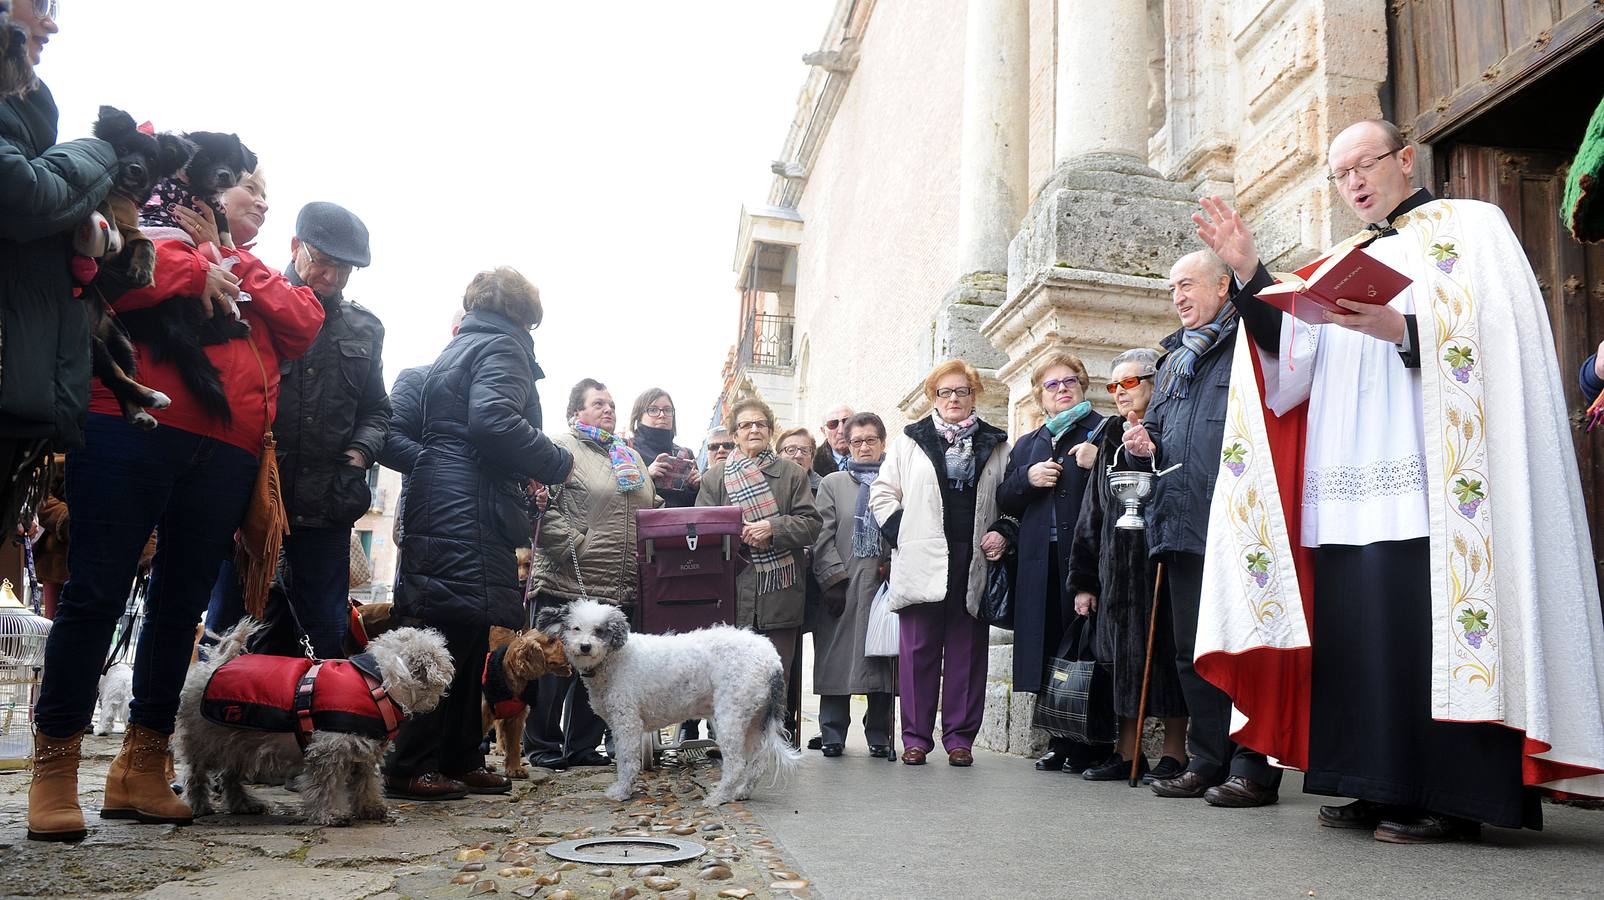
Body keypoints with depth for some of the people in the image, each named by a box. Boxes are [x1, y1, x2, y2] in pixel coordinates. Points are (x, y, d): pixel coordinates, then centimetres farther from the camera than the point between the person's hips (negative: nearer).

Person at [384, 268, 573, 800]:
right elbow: (493, 421, -21)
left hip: (440, 509, 10)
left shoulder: (459, 347, 25)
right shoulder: (503, 347, -4)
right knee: (457, 634, -8)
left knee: (466, 640, 11)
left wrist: (523, 475, 22)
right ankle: (411, 767, -4)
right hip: (471, 511, -10)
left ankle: (460, 760, 16)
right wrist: (558, 463, -9)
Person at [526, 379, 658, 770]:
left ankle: (582, 746, 21)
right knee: (556, 667, 3)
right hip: (568, 584, -6)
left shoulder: (630, 456, 21)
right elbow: (542, 505, -13)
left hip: (621, 589, 7)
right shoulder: (562, 447, -3)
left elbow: (652, 509, 25)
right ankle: (542, 745, 15)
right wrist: (574, 544, -17)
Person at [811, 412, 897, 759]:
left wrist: (895, 565, -11)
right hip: (843, 586, 0)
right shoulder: (833, 484, 14)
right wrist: (834, 579, -7)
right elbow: (823, 536, 4)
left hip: (886, 583, 0)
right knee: (838, 657, 0)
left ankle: (879, 735, 13)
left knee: (882, 658, 2)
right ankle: (833, 734, 8)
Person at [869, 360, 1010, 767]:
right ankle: (916, 737, 9)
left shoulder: (995, 445, 14)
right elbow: (882, 492, 11)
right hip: (922, 562, -1)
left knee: (967, 651, 3)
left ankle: (960, 737, 12)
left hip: (974, 561, 1)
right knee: (918, 650, 1)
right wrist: (899, 533, 0)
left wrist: (1003, 535, -1)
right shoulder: (909, 441, 10)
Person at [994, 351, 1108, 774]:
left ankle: (1092, 745, 1)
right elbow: (1004, 501, 17)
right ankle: (1060, 741, 11)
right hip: (1041, 563, 5)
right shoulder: (1026, 446, 24)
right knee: (1050, 651, 4)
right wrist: (1027, 477, -1)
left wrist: (1099, 463, -18)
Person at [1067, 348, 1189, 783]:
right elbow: (1091, 513, 16)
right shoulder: (1109, 440, 17)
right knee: (1123, 655, 7)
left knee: (1162, 653, -3)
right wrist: (1083, 580, 13)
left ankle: (1174, 752, 7)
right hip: (1115, 565, 6)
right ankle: (1127, 752, 15)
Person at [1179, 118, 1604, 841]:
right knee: (1354, 626, 2)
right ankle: (1380, 787, 9)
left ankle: (1451, 796, -1)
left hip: (1427, 475, -6)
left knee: (1430, 626, -9)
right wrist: (1248, 275, 3)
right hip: (1349, 481, 6)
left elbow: (1493, 337, -6)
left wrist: (1400, 329, -19)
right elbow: (1291, 360, 10)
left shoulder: (1469, 226, 9)